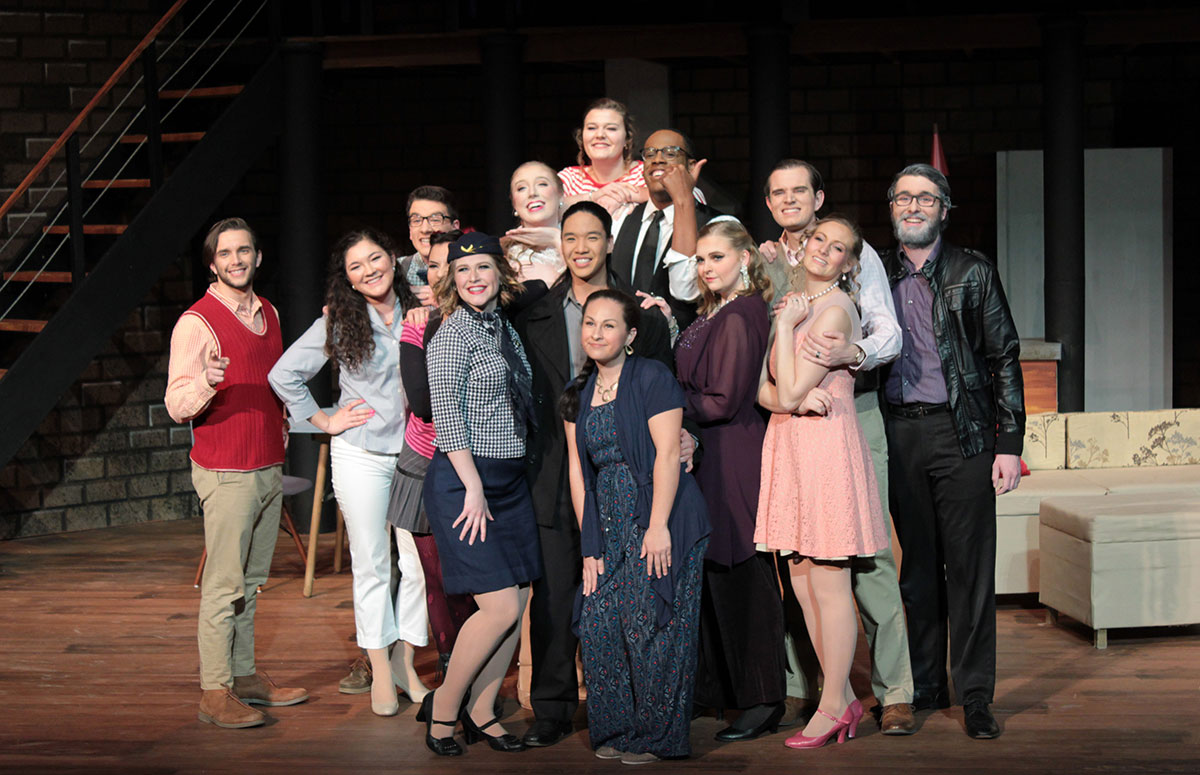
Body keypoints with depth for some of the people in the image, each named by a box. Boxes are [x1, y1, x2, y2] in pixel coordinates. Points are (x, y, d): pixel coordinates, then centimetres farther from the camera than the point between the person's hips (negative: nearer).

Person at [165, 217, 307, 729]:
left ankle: (245, 676, 19)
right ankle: (215, 692, -2)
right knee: (224, 584, -6)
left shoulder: (268, 313, 12)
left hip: (270, 467, 7)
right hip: (226, 472, -7)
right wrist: (206, 383, -35)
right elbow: (177, 407, -17)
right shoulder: (197, 322, -11)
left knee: (251, 581, 12)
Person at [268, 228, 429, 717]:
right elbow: (285, 373, 5)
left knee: (421, 562, 0)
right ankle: (380, 670, 12)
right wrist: (322, 420, 2)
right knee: (371, 564, 3)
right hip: (361, 454, -2)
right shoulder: (338, 322, -2)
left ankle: (406, 662, 14)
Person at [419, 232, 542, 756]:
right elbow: (447, 416, -15)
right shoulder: (453, 333, -10)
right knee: (500, 608, -11)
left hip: (510, 479, 8)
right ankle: (443, 708, 6)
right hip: (463, 480, -8)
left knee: (517, 604, 6)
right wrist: (474, 489, -18)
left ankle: (481, 712, 19)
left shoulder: (504, 328, 13)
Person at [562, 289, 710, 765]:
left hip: (660, 522, -6)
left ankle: (657, 736, 6)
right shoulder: (578, 395, 15)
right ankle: (616, 731, 12)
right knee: (598, 627, -1)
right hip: (610, 528, 6)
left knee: (650, 627, -6)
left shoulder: (651, 378, -4)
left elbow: (667, 453, -11)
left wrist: (658, 527, -17)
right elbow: (578, 470, 13)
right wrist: (589, 543, 6)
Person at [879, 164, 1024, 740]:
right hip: (898, 433, 3)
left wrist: (1010, 443, -5)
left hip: (961, 431, -2)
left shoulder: (972, 272, 3)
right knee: (916, 563, 8)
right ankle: (925, 686, 19)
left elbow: (1004, 358, 2)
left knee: (969, 564, -2)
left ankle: (975, 695, 4)